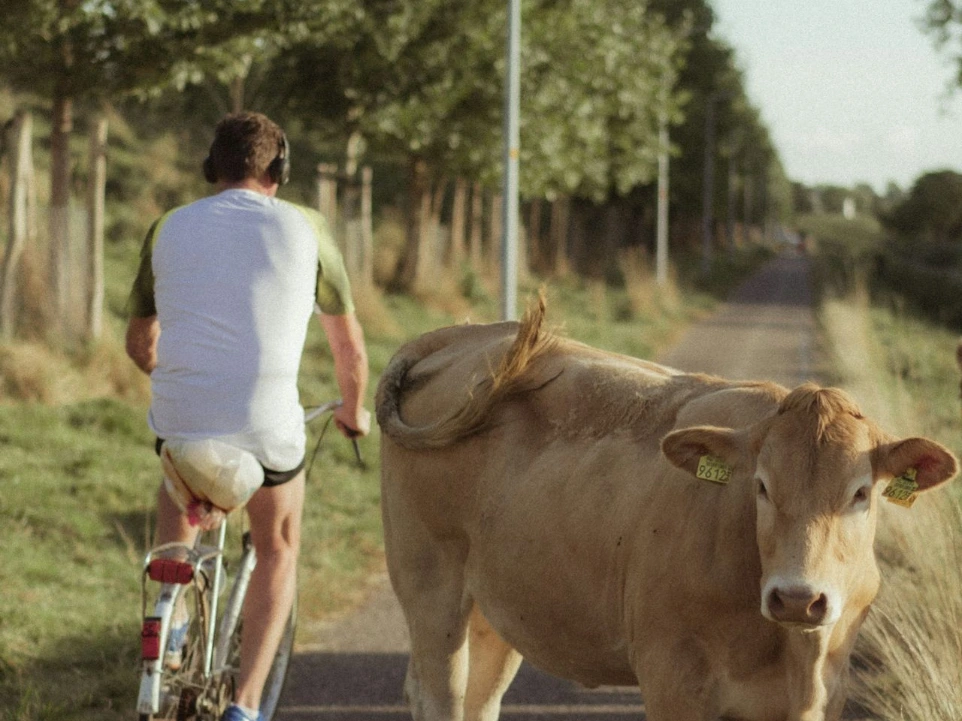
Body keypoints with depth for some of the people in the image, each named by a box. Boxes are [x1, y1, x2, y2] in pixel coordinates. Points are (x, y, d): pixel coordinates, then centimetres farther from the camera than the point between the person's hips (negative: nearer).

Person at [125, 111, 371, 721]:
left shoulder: (169, 229, 9)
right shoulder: (303, 229, 4)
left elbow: (140, 343, 22)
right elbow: (349, 341, 16)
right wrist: (353, 411, 35)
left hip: (182, 417, 2)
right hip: (267, 428, -2)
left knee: (180, 514, 34)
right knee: (278, 553, 21)